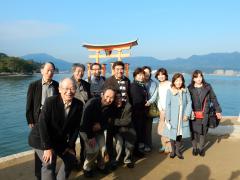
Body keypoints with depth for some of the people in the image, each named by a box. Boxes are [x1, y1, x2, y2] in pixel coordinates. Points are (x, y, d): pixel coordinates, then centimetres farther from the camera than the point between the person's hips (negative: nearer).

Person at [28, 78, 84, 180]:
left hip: (60, 140, 6)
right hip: (42, 139, -5)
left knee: (71, 159, 10)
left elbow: (76, 126, -3)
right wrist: (47, 147, -23)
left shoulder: (79, 105, -11)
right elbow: (43, 125, -23)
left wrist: (70, 145, -5)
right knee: (49, 164, -17)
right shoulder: (50, 102, -23)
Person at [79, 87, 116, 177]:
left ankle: (101, 166, 22)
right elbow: (85, 122, -27)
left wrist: (100, 126, -23)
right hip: (86, 130, -5)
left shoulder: (110, 107, -13)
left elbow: (108, 122, -2)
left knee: (103, 149, -6)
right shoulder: (92, 103, -29)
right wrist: (90, 137, -24)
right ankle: (87, 168, 9)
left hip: (99, 130, 5)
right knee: (94, 150, -17)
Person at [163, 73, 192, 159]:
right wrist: (168, 118, -7)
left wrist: (187, 114, -5)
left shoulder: (185, 91, 0)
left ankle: (178, 150, 27)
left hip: (183, 117, 2)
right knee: (172, 133, 7)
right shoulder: (170, 91, -7)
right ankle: (173, 150, 26)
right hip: (173, 117, -2)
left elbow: (189, 102, 3)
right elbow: (167, 105, -6)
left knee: (180, 133, 10)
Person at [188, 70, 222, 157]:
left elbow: (213, 99, 6)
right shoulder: (190, 88, -1)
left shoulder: (207, 87, 2)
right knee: (194, 131, 4)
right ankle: (194, 147, 21)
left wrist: (218, 110, 4)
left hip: (204, 114, 1)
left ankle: (201, 148, 23)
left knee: (203, 131, 7)